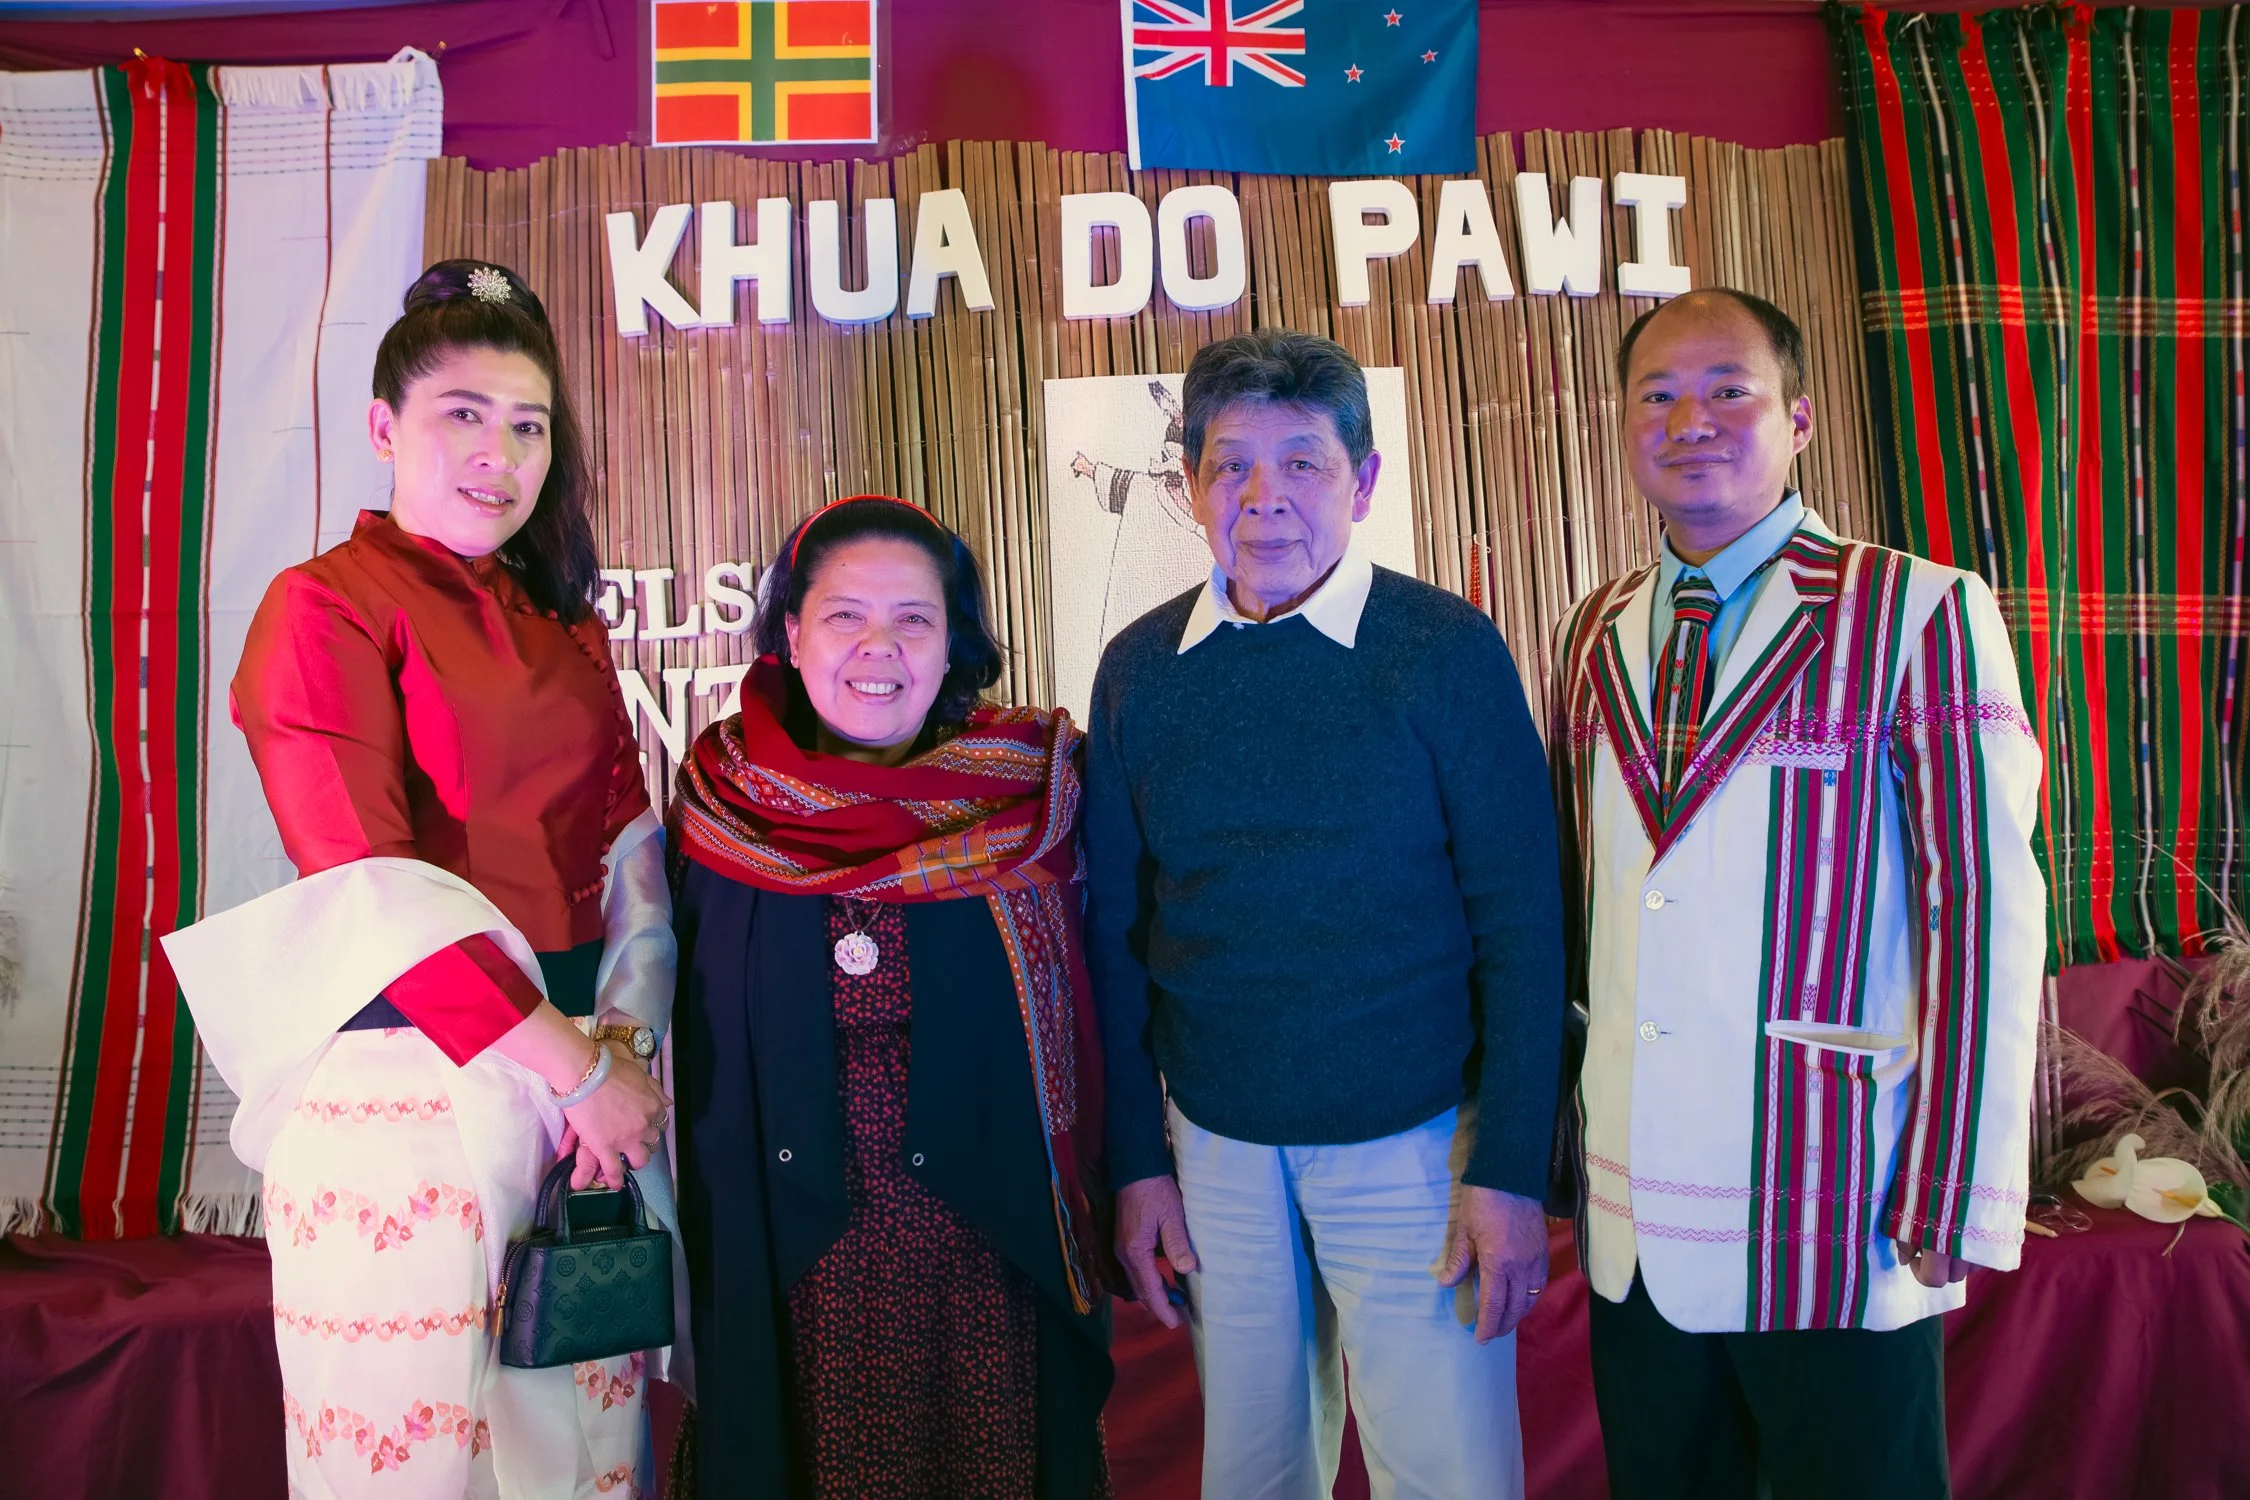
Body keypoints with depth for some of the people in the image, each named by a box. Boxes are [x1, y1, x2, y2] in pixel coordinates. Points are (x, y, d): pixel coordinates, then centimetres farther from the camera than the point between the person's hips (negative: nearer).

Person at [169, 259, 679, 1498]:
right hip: (409, 1092, -5)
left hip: (586, 1064, 6)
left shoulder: (566, 630, 13)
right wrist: (575, 1066, -16)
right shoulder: (324, 606, -6)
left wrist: (625, 1041, -9)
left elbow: (631, 857, 7)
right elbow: (372, 891, -15)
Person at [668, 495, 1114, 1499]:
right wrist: (709, 1256, 4)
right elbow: (700, 1051, 3)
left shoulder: (1031, 791, -5)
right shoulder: (726, 800, -3)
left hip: (995, 1235, 0)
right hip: (795, 1245, 1)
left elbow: (1085, 1023, -1)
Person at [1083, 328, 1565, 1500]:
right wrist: (1134, 1161, 2)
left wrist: (1510, 1170, -11)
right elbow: (1114, 931, 4)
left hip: (1413, 1142, -2)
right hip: (1215, 1147, 3)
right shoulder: (1139, 670, 0)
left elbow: (1519, 921, -7)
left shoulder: (1449, 651, -8)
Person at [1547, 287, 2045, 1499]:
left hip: (1835, 1231, -4)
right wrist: (1551, 1133, 6)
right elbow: (1569, 890, 10)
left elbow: (1986, 909, -11)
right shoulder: (1593, 636, 8)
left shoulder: (1918, 615, -7)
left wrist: (1953, 1207, -13)